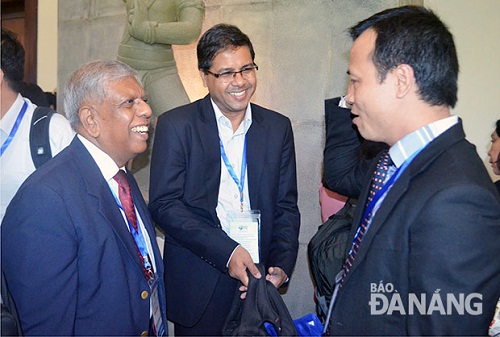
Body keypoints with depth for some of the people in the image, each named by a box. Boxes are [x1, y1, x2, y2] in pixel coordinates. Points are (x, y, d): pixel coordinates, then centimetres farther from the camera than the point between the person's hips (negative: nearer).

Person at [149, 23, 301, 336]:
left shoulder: (278, 127, 4)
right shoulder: (176, 125, -6)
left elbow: (286, 206, 5)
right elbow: (164, 204, -11)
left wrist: (282, 265, -9)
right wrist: (226, 252, -19)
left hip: (258, 279, 3)